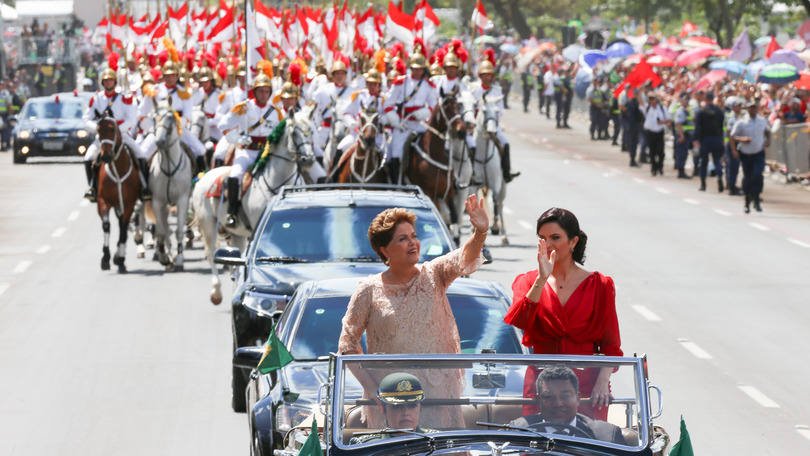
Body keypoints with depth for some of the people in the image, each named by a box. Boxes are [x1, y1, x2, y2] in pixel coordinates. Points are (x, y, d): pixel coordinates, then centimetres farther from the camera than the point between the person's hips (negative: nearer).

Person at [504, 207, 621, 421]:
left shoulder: (599, 285, 6)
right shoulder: (528, 281, 9)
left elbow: (611, 346, 4)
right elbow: (517, 321, -11)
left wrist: (602, 381, -11)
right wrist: (542, 279, -17)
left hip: (587, 386, -1)